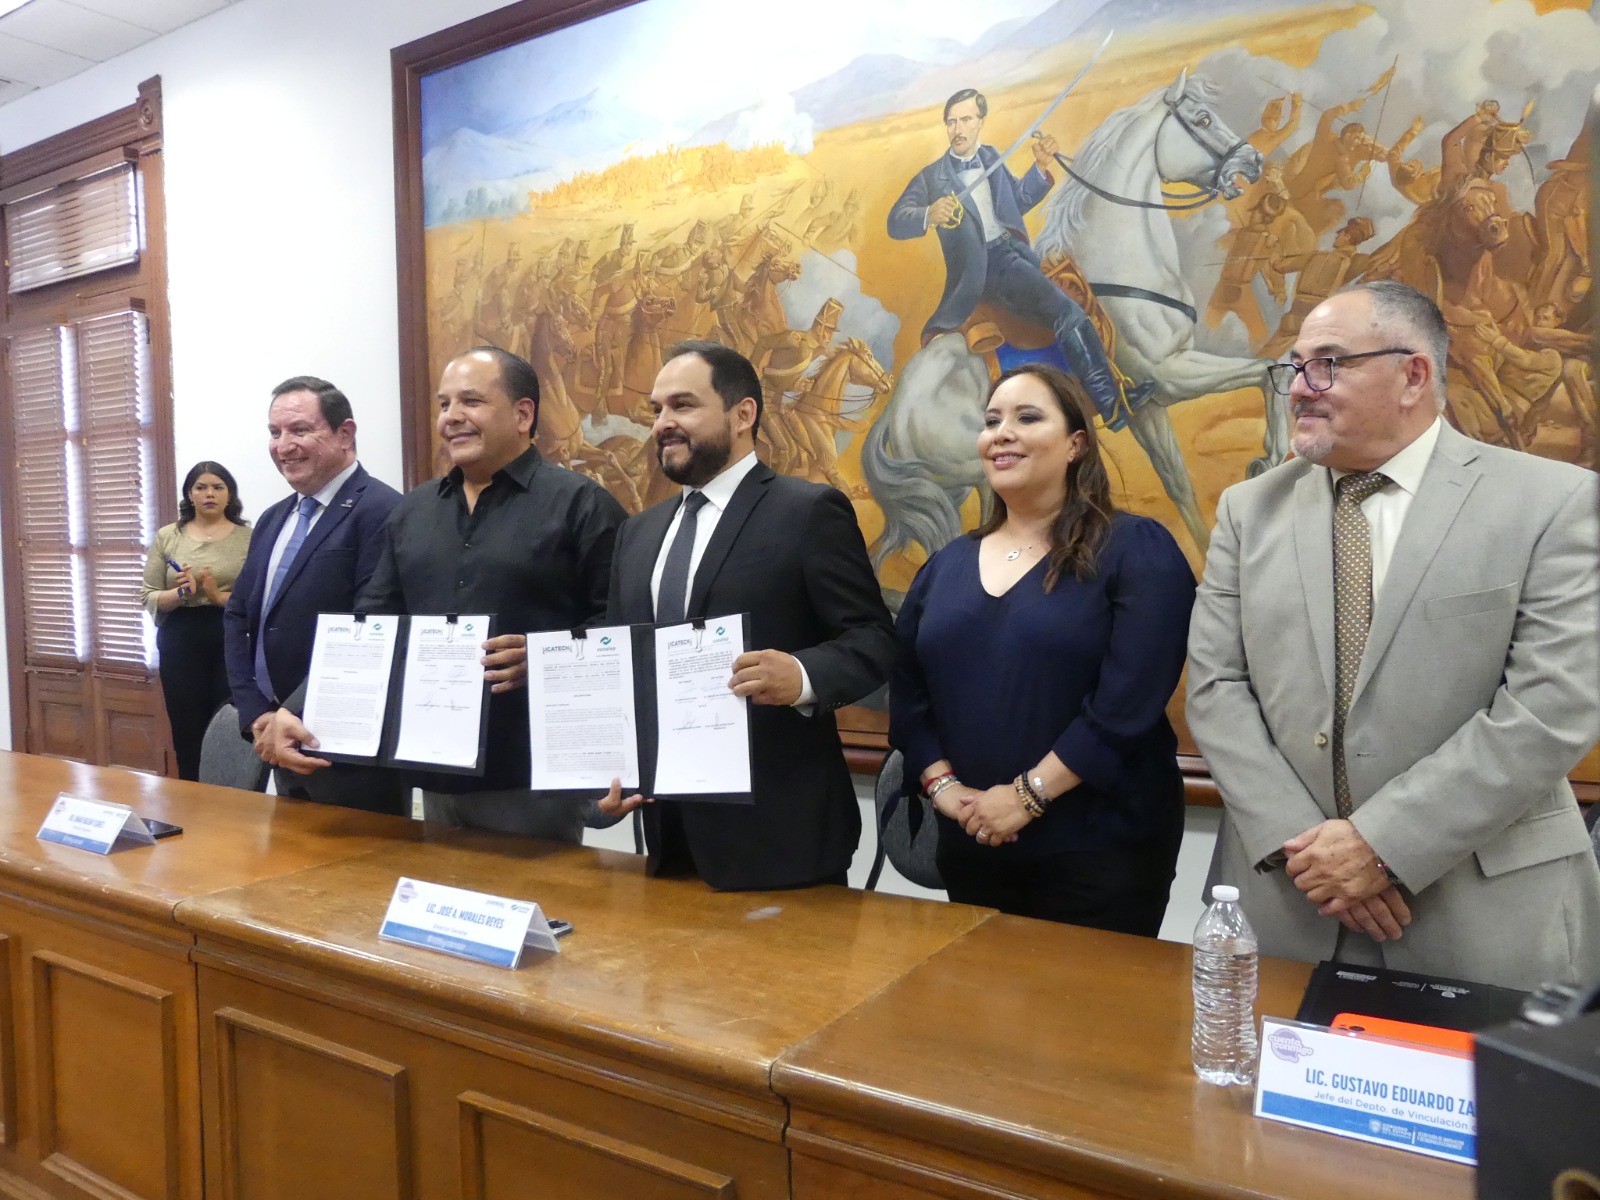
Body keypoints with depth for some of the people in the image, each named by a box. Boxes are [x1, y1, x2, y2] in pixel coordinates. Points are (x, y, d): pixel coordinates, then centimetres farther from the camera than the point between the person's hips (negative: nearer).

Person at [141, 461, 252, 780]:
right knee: (187, 733, 6)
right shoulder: (167, 537, 9)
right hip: (182, 644, 2)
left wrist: (220, 597, -17)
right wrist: (180, 593, -12)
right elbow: (147, 596, 6)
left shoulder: (249, 537, 3)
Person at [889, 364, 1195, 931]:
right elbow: (907, 692, 7)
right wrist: (942, 785, -8)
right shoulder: (947, 564, 9)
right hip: (971, 847, 5)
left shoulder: (1136, 549, -7)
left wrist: (1027, 795, -18)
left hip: (1100, 846, -4)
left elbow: (1129, 699, -17)